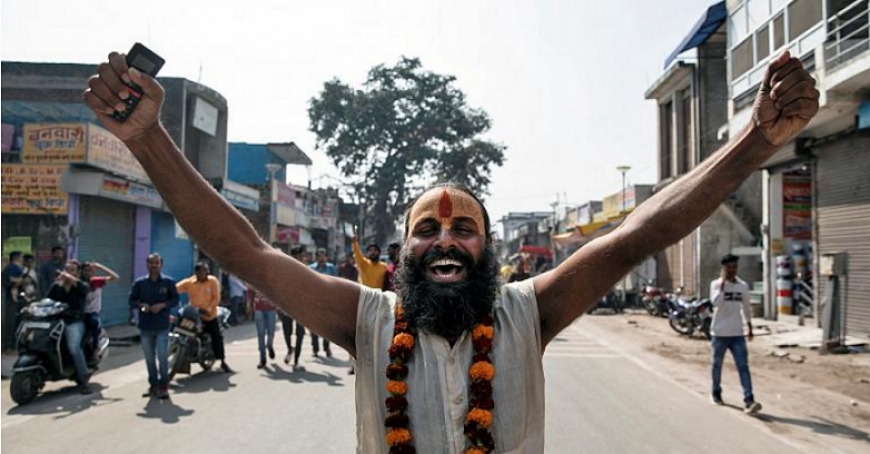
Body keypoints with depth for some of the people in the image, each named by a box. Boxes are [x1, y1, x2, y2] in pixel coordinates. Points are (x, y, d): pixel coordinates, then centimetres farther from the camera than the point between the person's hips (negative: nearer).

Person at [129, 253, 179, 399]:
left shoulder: (168, 282, 0)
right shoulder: (139, 283, 5)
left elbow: (175, 299, 3)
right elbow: (132, 300, 7)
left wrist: (162, 305, -14)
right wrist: (141, 305, -13)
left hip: (162, 326, -3)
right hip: (145, 326, 3)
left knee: (162, 356, -7)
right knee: (149, 358, 10)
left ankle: (163, 385, 5)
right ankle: (153, 384, 21)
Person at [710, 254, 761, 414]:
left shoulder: (743, 286, 5)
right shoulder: (716, 284, -8)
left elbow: (746, 308, 17)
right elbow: (716, 302, -26)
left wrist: (749, 327, 19)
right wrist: (723, 282, -24)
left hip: (737, 334, 3)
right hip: (720, 333, -2)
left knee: (743, 366, -7)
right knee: (717, 365, 12)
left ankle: (748, 401, -12)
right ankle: (716, 393, 30)